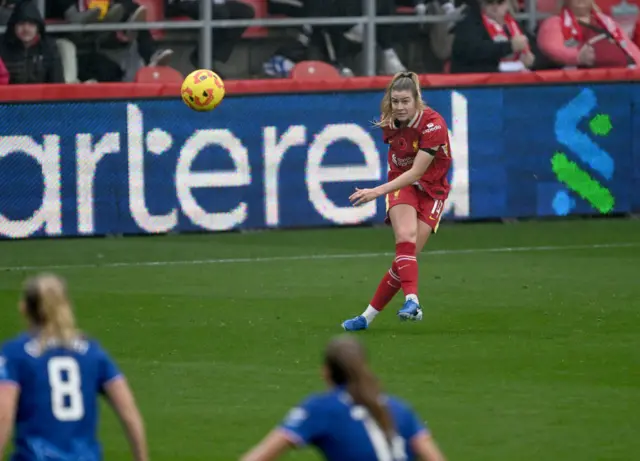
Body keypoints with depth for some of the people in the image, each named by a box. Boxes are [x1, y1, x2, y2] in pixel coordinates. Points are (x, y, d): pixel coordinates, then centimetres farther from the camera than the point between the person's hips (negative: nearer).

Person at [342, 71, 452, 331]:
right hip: (401, 184, 2)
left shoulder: (433, 124, -24)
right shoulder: (390, 122, -7)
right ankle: (412, 301, -43)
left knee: (406, 257, -10)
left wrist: (377, 191, -35)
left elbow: (416, 173, -28)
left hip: (431, 190, -2)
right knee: (405, 236, -29)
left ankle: (367, 317, -2)